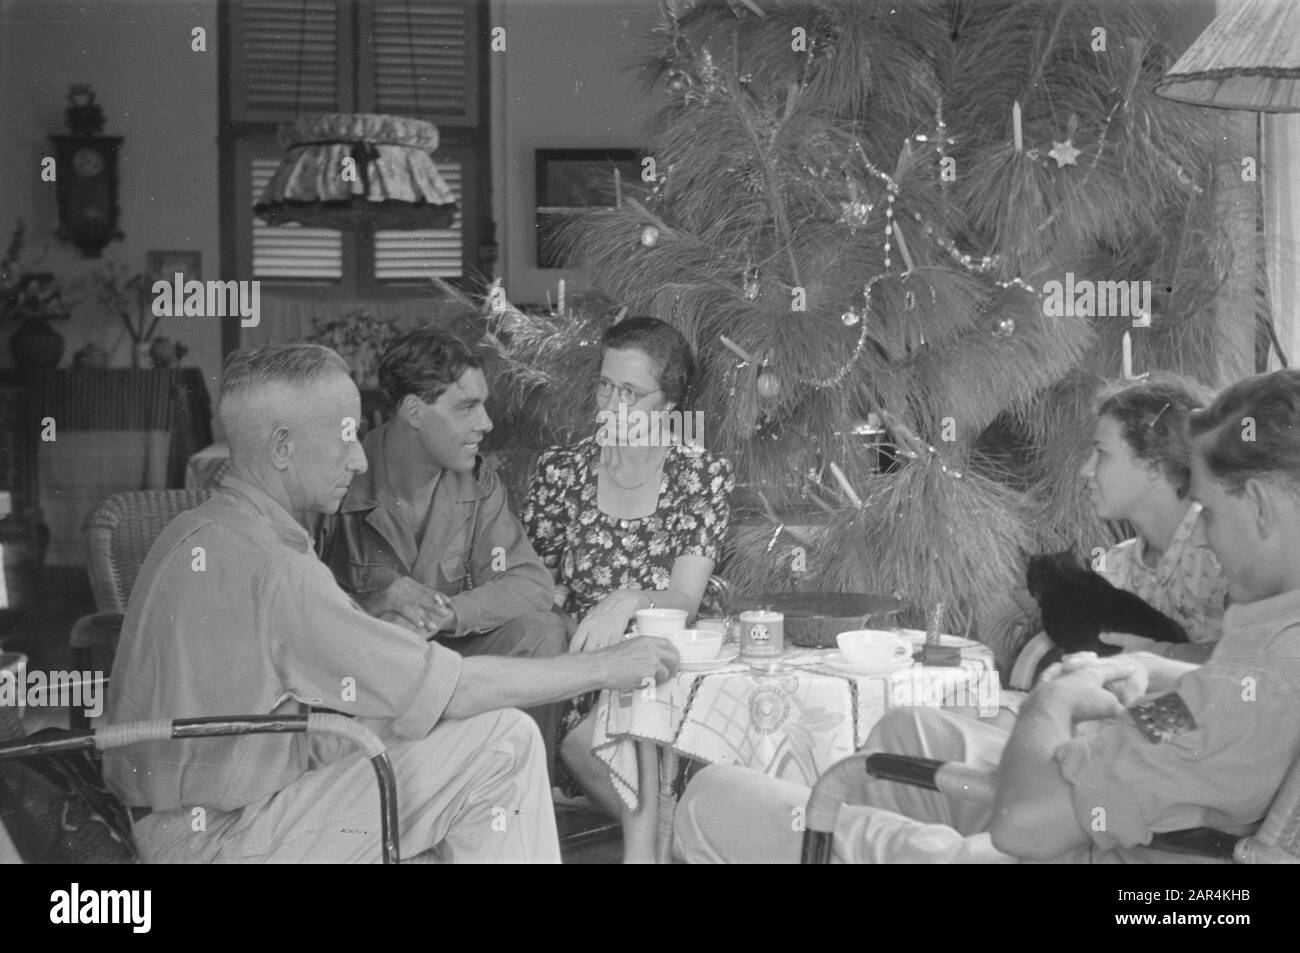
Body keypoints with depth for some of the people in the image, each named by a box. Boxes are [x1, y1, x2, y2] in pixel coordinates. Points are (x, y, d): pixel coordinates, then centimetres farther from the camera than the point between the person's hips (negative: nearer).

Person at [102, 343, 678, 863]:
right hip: (220, 841, -10)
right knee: (502, 742, -16)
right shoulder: (267, 570, -23)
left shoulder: (196, 534, 8)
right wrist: (604, 668, -11)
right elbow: (454, 690, -21)